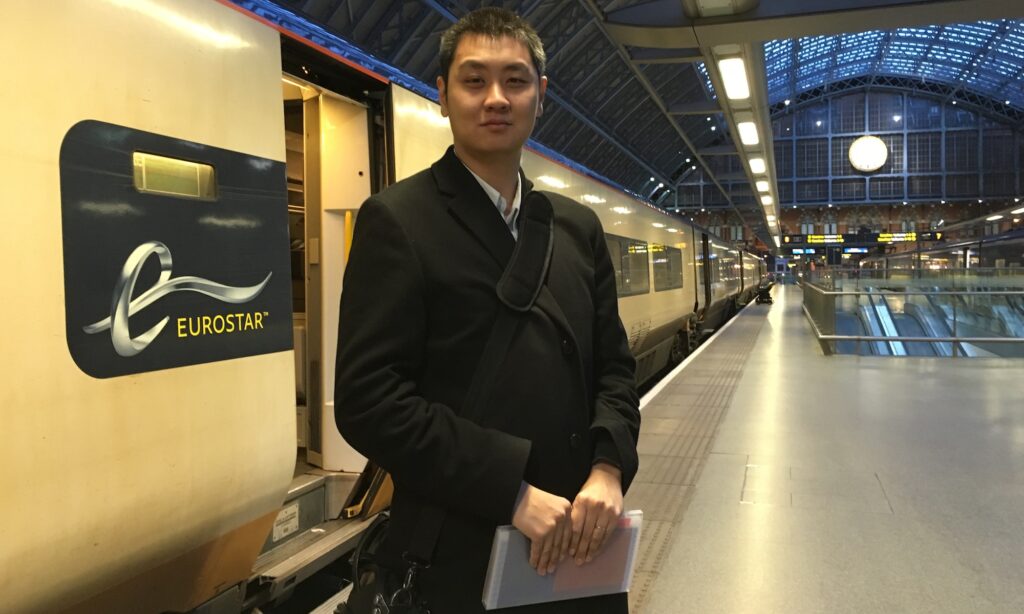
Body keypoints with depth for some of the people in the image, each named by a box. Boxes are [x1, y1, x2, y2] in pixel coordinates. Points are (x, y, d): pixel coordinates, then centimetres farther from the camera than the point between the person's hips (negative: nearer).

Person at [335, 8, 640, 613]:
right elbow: (368, 399, -16)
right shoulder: (398, 220, -9)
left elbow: (614, 365, 10)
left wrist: (609, 467, -8)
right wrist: (513, 492, -18)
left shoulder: (579, 227, 8)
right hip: (459, 557, -5)